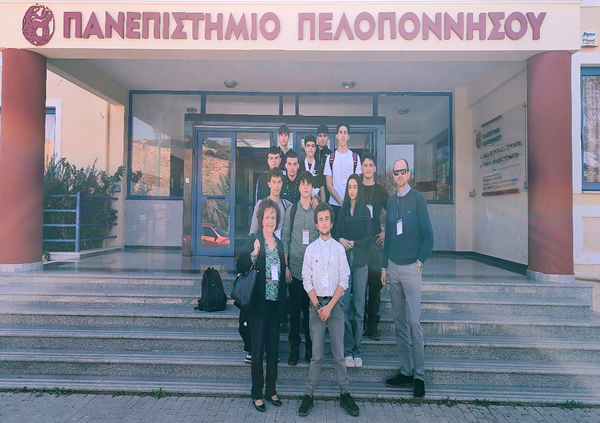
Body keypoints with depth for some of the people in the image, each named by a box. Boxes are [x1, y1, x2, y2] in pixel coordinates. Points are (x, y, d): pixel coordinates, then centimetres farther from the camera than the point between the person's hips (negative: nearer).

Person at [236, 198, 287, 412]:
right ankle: (257, 394, 18)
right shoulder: (253, 240, -7)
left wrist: (283, 302, 13)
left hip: (275, 303, 5)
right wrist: (254, 254, -31)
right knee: (258, 349, 4)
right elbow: (240, 266, -15)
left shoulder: (279, 244, 10)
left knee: (273, 348, 13)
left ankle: (271, 390, 28)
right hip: (259, 303, -5)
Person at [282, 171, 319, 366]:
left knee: (311, 309, 6)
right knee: (294, 309, 3)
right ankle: (294, 349, 16)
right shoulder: (291, 210, 4)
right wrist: (286, 266, -1)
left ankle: (310, 348, 19)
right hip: (295, 267, 0)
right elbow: (285, 239, 5)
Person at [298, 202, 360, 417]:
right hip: (316, 304, 0)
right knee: (316, 354, 3)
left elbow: (344, 281, -2)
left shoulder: (339, 248, 1)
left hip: (335, 304, 0)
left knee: (339, 353, 5)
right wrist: (318, 306, -6)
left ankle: (345, 394, 17)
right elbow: (307, 281, 1)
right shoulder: (310, 249, 2)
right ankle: (309, 394, 15)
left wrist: (330, 306, -8)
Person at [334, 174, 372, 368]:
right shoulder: (341, 211, 11)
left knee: (358, 306, 2)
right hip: (343, 261, 1)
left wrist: (353, 243, -12)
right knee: (344, 305, -4)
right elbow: (335, 234, 9)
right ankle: (347, 350, 4)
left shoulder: (366, 212, 7)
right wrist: (341, 241, -11)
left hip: (360, 262, 0)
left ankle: (356, 350, 12)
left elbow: (369, 239, 2)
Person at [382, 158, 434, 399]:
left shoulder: (417, 198, -3)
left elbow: (428, 235, -5)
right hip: (392, 266, 5)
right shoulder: (391, 201, 12)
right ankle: (406, 371, 19)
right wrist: (384, 266, 12)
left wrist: (420, 260, -8)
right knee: (399, 322, 9)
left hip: (411, 267, -5)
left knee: (414, 322, -3)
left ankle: (419, 375, 9)